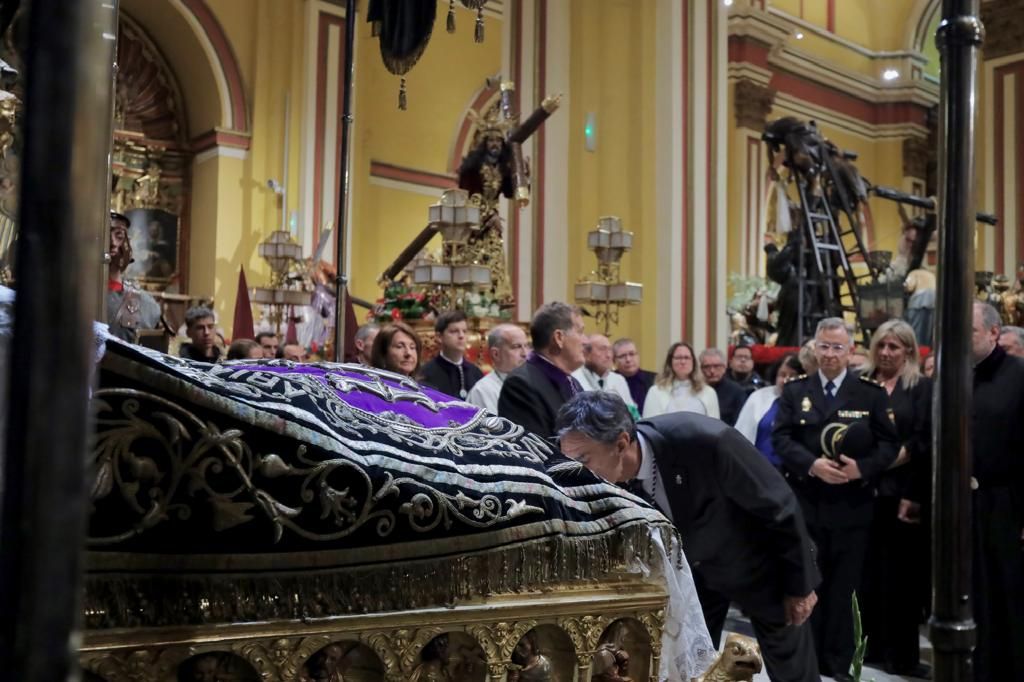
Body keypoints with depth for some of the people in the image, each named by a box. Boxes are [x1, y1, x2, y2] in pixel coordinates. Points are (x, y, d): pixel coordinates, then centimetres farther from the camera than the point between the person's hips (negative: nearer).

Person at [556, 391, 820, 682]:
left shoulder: (705, 441, -39)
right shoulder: (613, 477, -22)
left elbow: (779, 504, -23)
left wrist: (800, 583, -12)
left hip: (758, 562, -3)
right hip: (692, 569, 4)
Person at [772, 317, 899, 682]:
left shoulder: (872, 393, 2)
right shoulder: (794, 390, 5)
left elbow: (888, 444, -2)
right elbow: (781, 438, -3)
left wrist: (862, 468, -19)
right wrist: (812, 465, -19)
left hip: (852, 506, -1)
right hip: (804, 503, 1)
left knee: (844, 587, 7)